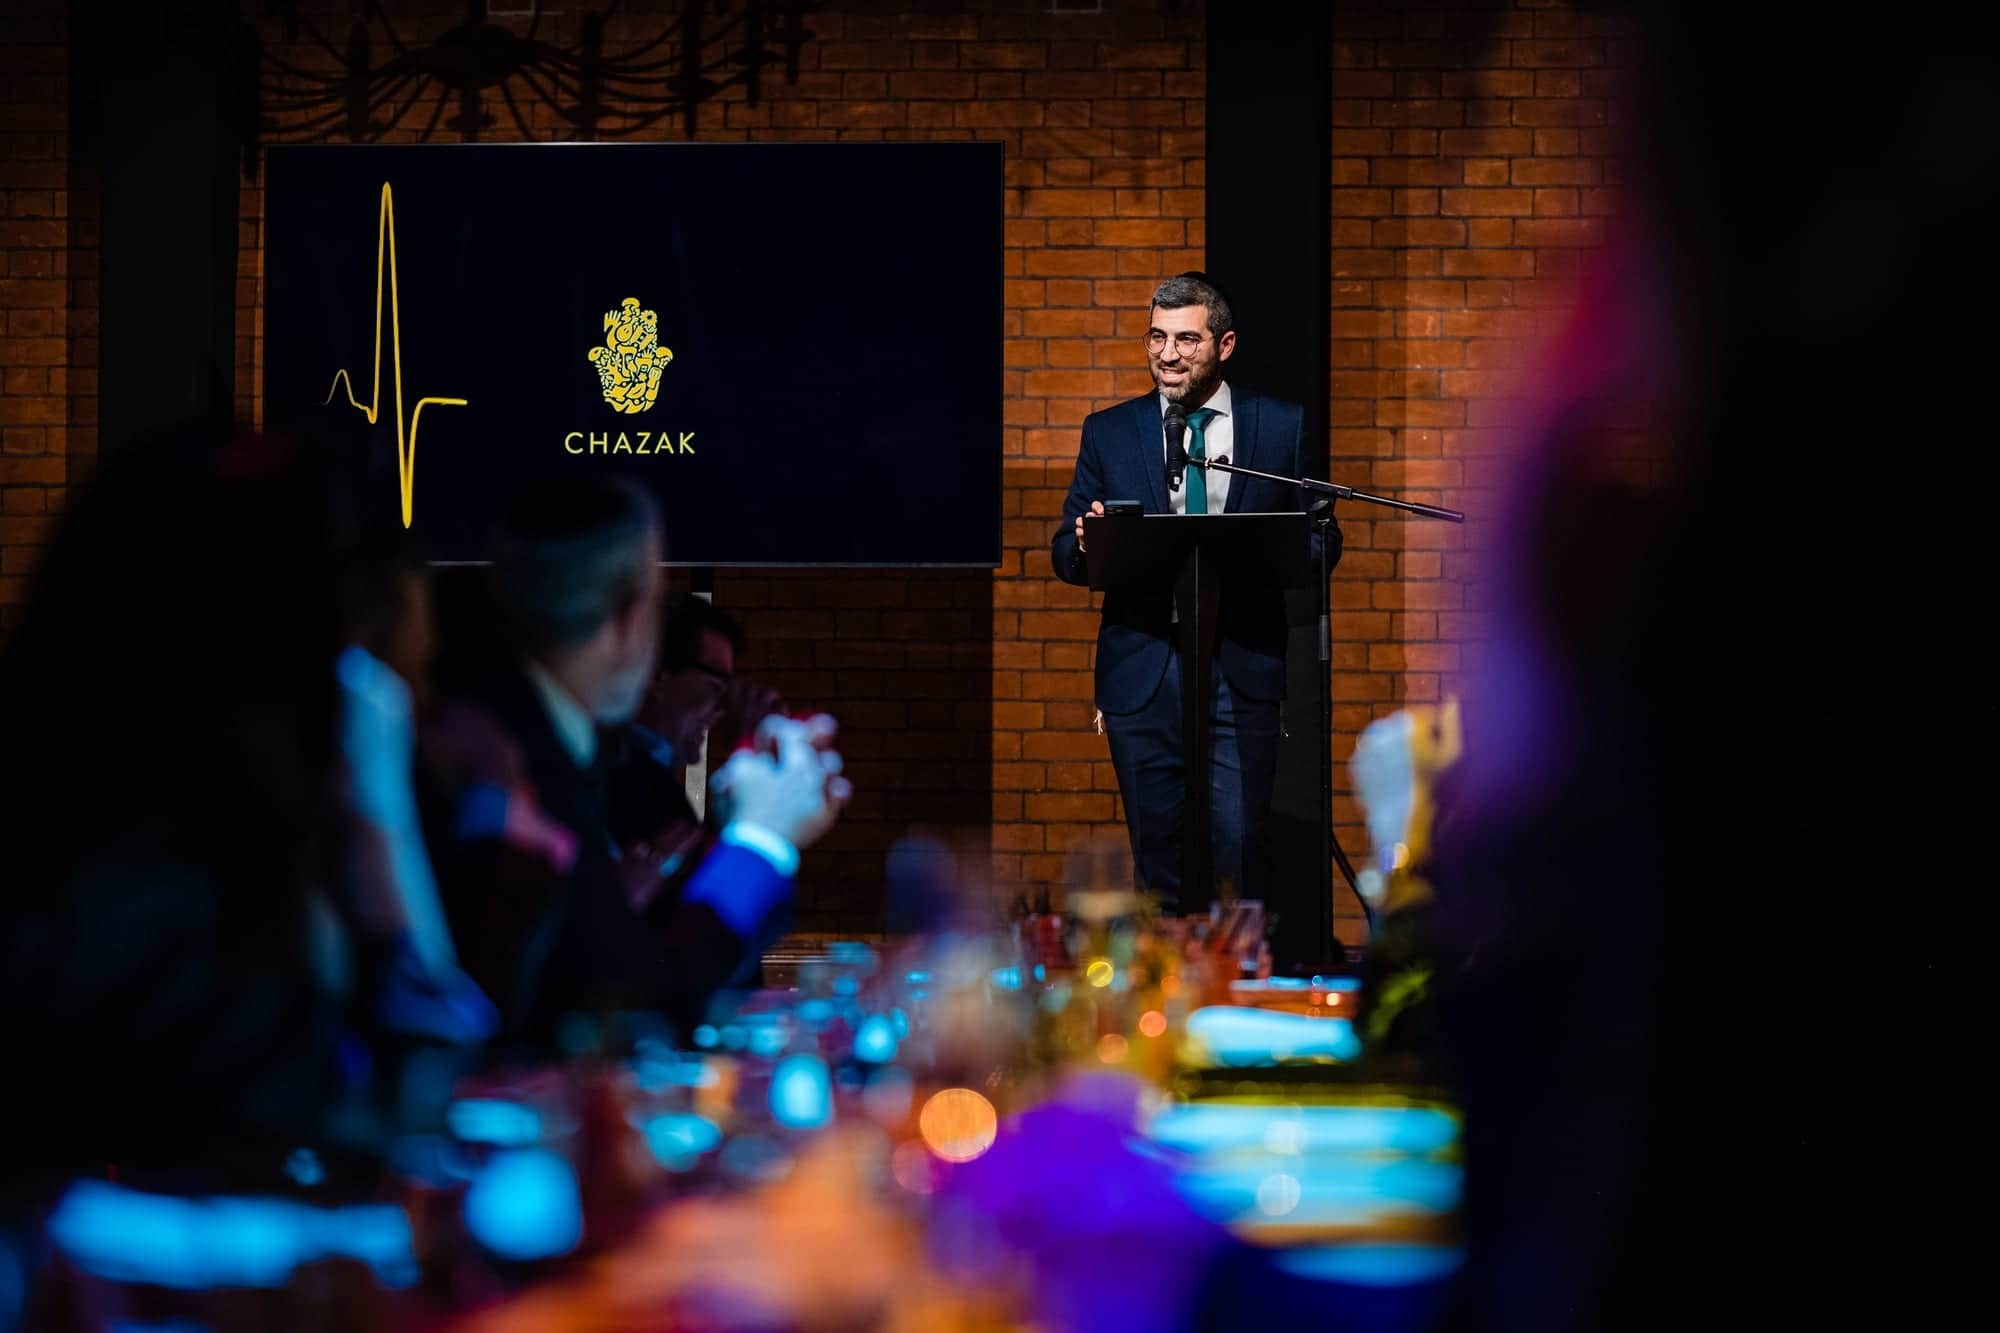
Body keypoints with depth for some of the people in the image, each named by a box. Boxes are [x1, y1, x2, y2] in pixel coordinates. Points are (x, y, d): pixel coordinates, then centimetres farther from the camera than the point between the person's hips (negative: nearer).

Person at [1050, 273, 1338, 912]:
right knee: (1158, 853, 3)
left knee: (1236, 847, -8)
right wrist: (1086, 545, -14)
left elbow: (1321, 541, 9)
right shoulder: (1108, 432, 12)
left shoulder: (1283, 427, 8)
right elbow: (1066, 554, 11)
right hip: (1143, 675, 2)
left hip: (1243, 670, -1)